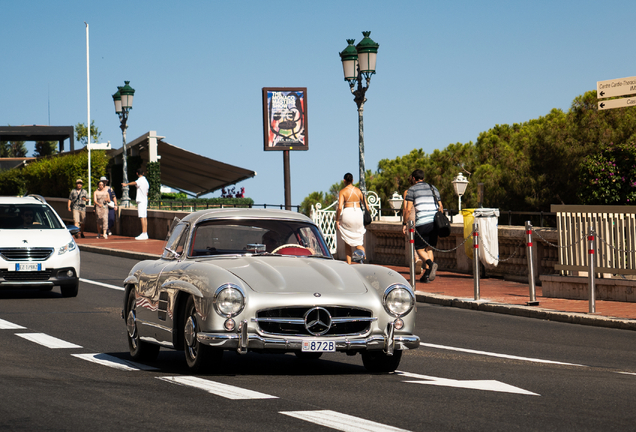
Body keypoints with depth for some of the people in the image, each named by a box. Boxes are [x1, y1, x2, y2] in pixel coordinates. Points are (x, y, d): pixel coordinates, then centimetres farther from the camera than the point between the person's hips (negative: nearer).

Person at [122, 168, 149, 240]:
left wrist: (126, 184, -53)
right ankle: (145, 234, 14)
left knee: (142, 217, -12)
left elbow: (135, 183, -36)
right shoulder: (145, 181, 18)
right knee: (145, 218, 11)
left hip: (141, 201, -10)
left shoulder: (140, 180, -12)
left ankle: (144, 234, -17)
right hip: (145, 200, 10)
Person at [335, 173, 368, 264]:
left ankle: (349, 263, 8)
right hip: (358, 213, 3)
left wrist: (337, 220, -6)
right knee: (358, 242, 11)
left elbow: (340, 207, -14)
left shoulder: (342, 191, -4)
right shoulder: (358, 191, 6)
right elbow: (366, 206, 5)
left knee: (347, 242, 11)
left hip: (347, 214, -3)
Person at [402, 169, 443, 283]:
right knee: (429, 248, 13)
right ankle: (427, 275, 7)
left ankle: (431, 264, -25)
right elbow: (441, 207, 17)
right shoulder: (433, 188, 19)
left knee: (420, 249, 3)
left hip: (422, 223, -5)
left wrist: (404, 224, 4)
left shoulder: (412, 189, 3)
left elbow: (408, 209, -3)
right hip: (434, 222, 5)